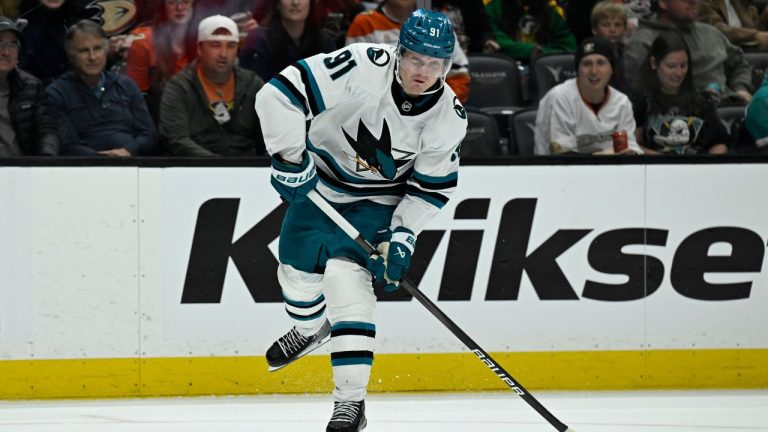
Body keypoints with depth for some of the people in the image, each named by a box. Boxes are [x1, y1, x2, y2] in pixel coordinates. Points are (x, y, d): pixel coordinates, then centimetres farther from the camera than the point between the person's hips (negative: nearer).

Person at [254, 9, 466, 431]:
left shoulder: (448, 117, -20)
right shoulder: (362, 68, -31)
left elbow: (432, 186, -6)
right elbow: (279, 95, -33)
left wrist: (402, 236, -15)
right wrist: (290, 160, -33)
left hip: (378, 202, -1)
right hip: (319, 181, 1)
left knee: (346, 275, -21)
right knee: (297, 271, 15)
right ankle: (310, 329, 53)